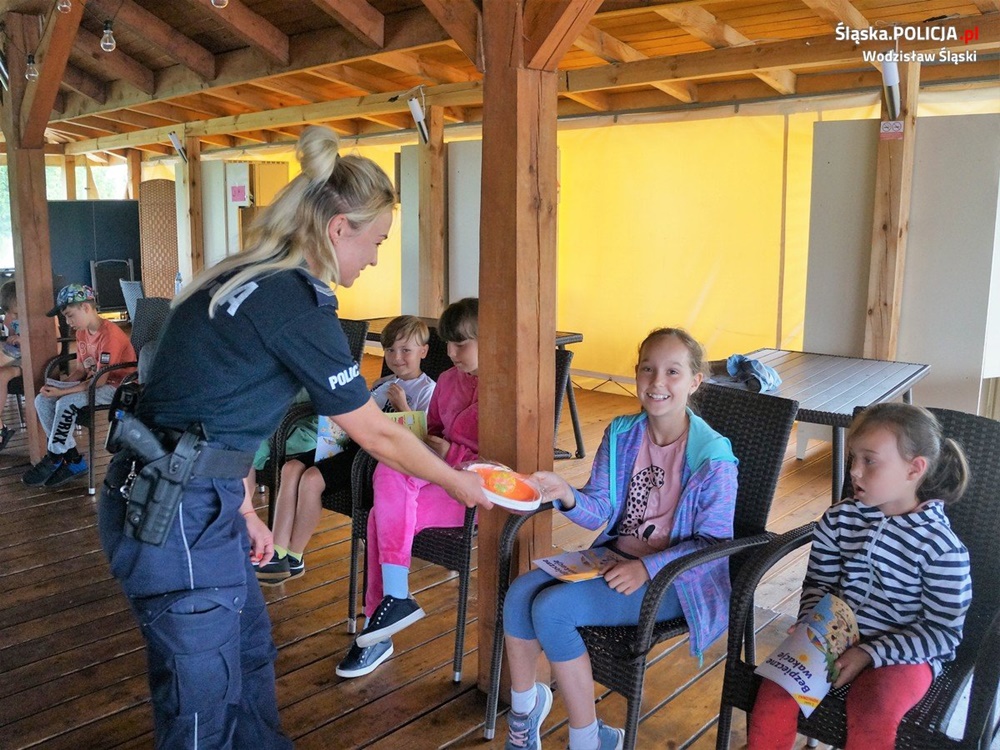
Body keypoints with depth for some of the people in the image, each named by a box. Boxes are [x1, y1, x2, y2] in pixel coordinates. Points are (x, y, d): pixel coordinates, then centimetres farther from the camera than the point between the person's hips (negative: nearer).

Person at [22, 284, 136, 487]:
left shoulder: (110, 335, -22)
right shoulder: (82, 333, 8)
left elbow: (99, 380, -23)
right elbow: (80, 370, 11)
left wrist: (62, 391, -22)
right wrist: (60, 384, -7)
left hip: (117, 387, -9)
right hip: (93, 383, 10)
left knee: (66, 404, -28)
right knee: (42, 401, -5)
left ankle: (53, 459, -7)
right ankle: (72, 459, -5)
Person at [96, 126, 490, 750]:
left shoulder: (240, 279, 9)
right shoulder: (297, 303, -18)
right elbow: (377, 435, -11)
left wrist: (243, 509, 17)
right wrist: (457, 482, 5)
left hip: (195, 501, 9)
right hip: (177, 516, -9)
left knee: (250, 654, 23)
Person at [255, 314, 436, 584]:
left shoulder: (426, 390, -1)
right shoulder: (381, 384, 24)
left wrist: (403, 407, -15)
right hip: (354, 442, 8)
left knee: (312, 478, -24)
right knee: (291, 468, -11)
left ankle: (294, 560, -8)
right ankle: (278, 553, -12)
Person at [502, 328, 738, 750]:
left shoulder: (712, 456, -16)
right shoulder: (620, 434, 1)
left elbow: (715, 541, -14)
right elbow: (600, 511, 2)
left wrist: (648, 568, -23)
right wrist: (565, 495, -20)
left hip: (673, 578, -6)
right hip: (614, 557, 6)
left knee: (552, 608, -23)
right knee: (521, 592, -12)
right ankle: (525, 705, 15)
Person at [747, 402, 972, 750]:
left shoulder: (943, 548, -12)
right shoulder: (838, 519, 1)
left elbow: (943, 633, -9)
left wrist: (869, 654, -18)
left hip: (902, 655, -3)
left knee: (874, 716, -31)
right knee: (775, 693, -18)